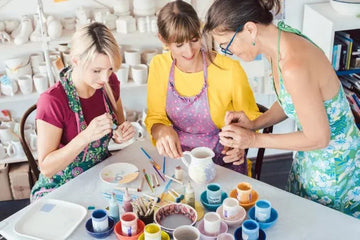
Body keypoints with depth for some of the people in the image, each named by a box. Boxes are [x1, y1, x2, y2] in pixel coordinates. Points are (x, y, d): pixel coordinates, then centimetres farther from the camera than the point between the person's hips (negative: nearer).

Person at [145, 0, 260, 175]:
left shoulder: (229, 69, -15)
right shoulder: (159, 66, -4)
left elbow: (251, 119, 0)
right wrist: (162, 131, -18)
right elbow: (155, 118, 5)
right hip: (177, 156, 2)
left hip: (223, 160, -2)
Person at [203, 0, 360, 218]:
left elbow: (318, 138, -25)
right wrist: (254, 123, -8)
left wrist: (254, 139, -20)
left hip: (333, 167, -8)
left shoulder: (295, 67, -36)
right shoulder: (281, 39, -8)